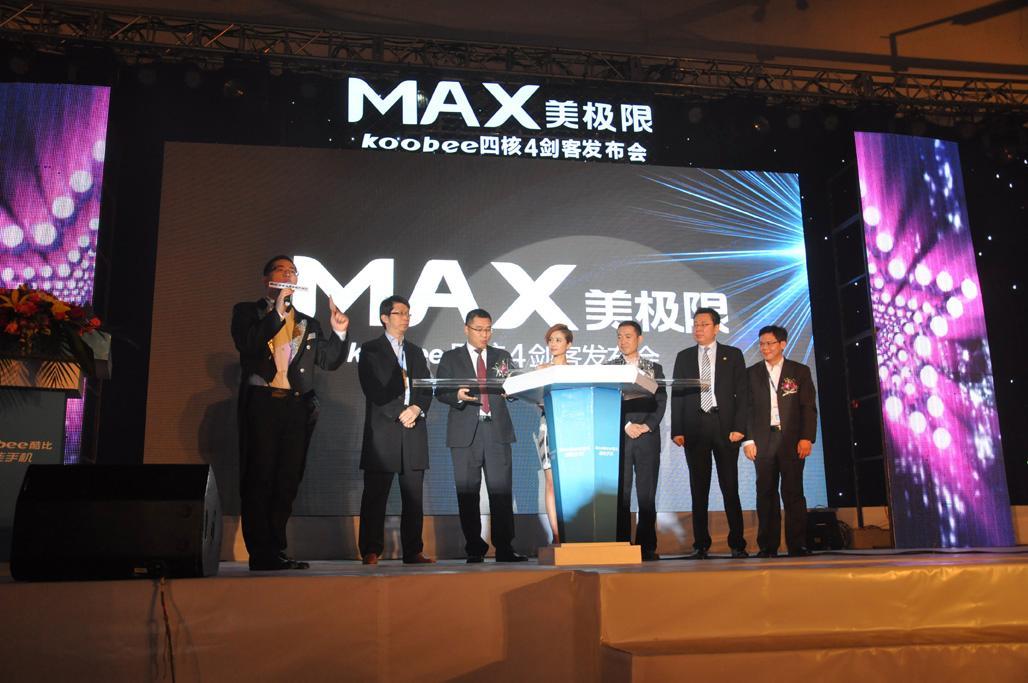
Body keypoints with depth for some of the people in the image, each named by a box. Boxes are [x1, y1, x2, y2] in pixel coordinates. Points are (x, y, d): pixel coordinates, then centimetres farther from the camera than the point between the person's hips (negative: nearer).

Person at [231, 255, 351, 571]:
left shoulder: (308, 324, 20)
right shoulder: (247, 312, 10)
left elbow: (328, 361, 13)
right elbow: (247, 344, -9)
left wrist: (339, 333, -2)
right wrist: (277, 313, -13)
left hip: (298, 407, 4)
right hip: (261, 403, -4)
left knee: (287, 482, 5)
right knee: (259, 480, -2)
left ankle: (276, 551, 13)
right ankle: (262, 553, 2)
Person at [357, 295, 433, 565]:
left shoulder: (416, 351, 21)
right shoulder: (370, 350, 5)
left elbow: (427, 388, 13)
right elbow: (373, 390, -6)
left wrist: (416, 409, -7)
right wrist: (399, 413, -12)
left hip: (414, 431, 4)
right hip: (382, 431, -4)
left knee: (413, 496, 3)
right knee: (375, 495, -3)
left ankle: (413, 551, 7)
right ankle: (370, 551, 2)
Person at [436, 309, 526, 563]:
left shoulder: (502, 357, 16)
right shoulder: (450, 358, 11)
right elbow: (441, 392, 4)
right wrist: (458, 395, -16)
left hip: (497, 431, 1)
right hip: (465, 433, -1)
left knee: (501, 492, -4)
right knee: (467, 494, 1)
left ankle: (504, 549, 0)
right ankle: (474, 550, 9)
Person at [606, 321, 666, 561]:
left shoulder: (654, 368, 12)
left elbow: (661, 401, 4)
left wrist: (646, 426, -9)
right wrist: (626, 425, -10)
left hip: (647, 438, 1)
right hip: (618, 438, -1)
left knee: (647, 494, 0)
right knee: (620, 494, -2)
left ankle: (647, 547, 5)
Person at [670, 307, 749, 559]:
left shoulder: (733, 355, 8)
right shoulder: (684, 357, 12)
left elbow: (742, 393, 4)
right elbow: (677, 394, 8)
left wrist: (739, 427, -7)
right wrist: (677, 430, -1)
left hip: (725, 427, -1)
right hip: (695, 429, 2)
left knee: (730, 488, 0)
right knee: (699, 490, 4)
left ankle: (737, 544, 7)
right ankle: (701, 545, 9)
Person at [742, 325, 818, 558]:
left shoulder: (800, 371, 8)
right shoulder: (751, 373, 10)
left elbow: (809, 407, 4)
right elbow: (746, 408, 7)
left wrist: (807, 438, -7)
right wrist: (748, 439, -2)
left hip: (792, 440, -1)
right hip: (763, 440, 1)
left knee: (793, 493, -2)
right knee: (766, 494, 2)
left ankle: (798, 545, 3)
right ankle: (768, 546, 6)